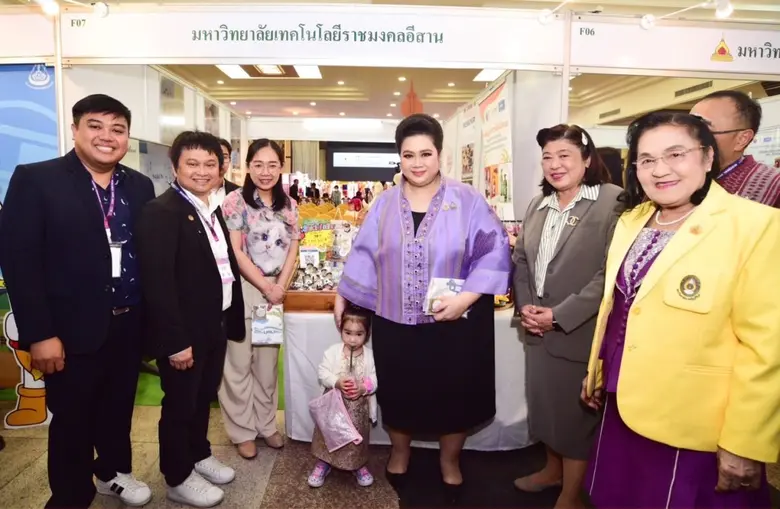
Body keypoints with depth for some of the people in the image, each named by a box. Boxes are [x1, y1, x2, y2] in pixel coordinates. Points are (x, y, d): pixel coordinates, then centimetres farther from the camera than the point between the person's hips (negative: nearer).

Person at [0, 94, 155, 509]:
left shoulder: (140, 186, 5)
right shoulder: (35, 179, -8)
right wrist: (39, 334, -15)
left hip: (129, 325, 4)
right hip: (73, 330, -4)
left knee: (118, 409, 21)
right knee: (72, 419, 13)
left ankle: (114, 471, 45)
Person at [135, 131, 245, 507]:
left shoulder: (212, 208, 9)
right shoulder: (161, 212, -18)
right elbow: (158, 282, -23)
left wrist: (231, 319, 10)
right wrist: (176, 341, -23)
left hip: (215, 325, 8)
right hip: (184, 332, -8)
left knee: (203, 397, 23)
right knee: (180, 404, 10)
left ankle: (199, 455, 43)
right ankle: (178, 478, 30)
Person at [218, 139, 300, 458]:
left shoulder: (288, 204, 7)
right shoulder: (235, 202, -7)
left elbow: (292, 249, 7)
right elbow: (234, 251, -12)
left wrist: (280, 286, -6)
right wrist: (266, 287, -12)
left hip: (275, 291, 4)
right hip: (242, 289, -4)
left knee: (268, 362, 13)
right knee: (239, 363, 3)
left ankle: (266, 424, 29)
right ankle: (242, 431, 19)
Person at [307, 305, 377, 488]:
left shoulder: (370, 355, -10)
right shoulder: (333, 351, -11)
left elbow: (375, 379, -10)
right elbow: (322, 373, -12)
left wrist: (363, 387, -28)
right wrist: (337, 382, -27)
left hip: (359, 408, 1)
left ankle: (359, 465, 40)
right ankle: (323, 463, 36)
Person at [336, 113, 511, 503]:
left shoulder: (467, 200, -7)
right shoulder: (384, 204, 3)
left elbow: (494, 253, -10)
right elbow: (363, 255, 9)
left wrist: (466, 297, -19)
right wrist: (342, 297, 10)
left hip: (453, 324, -2)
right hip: (395, 323, 2)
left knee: (452, 395, 14)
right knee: (399, 394, 16)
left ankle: (450, 461, 41)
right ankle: (399, 453, 45)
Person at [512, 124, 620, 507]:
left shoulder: (613, 201, -13)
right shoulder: (538, 206, 10)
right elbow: (520, 259, 13)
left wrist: (560, 315, -18)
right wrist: (524, 305, -3)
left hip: (580, 331, -6)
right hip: (538, 329, 7)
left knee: (576, 413, 9)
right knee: (545, 402, 20)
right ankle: (553, 469, 44)